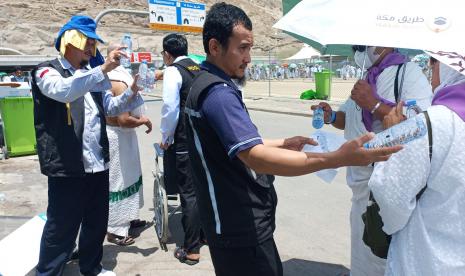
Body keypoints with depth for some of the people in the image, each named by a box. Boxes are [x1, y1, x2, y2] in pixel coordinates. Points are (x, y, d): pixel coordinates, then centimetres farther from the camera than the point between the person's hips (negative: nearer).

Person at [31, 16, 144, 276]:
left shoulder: (93, 76, 17)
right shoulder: (47, 71, -5)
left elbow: (110, 107, 17)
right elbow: (64, 91, -28)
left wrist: (132, 92, -1)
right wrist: (104, 68, -32)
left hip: (97, 163, 7)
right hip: (67, 167, -7)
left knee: (97, 222, 18)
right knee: (62, 228, 4)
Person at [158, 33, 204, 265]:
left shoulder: (173, 71, -10)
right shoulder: (200, 69, 10)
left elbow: (170, 107, -16)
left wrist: (165, 138, -4)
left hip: (184, 141, -7)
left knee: (188, 194, 0)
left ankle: (191, 250, 9)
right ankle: (205, 233, 36)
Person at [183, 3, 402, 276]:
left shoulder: (205, 86, 10)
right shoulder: (219, 93, -23)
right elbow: (255, 157, -35)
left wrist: (283, 144, 8)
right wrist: (338, 159, -38)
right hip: (241, 227, -10)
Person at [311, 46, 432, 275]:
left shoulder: (409, 73, -11)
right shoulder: (366, 78, 13)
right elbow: (350, 119, 23)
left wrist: (373, 103, -21)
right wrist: (331, 116, 3)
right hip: (362, 179, 7)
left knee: (377, 255, 2)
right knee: (363, 249, 20)